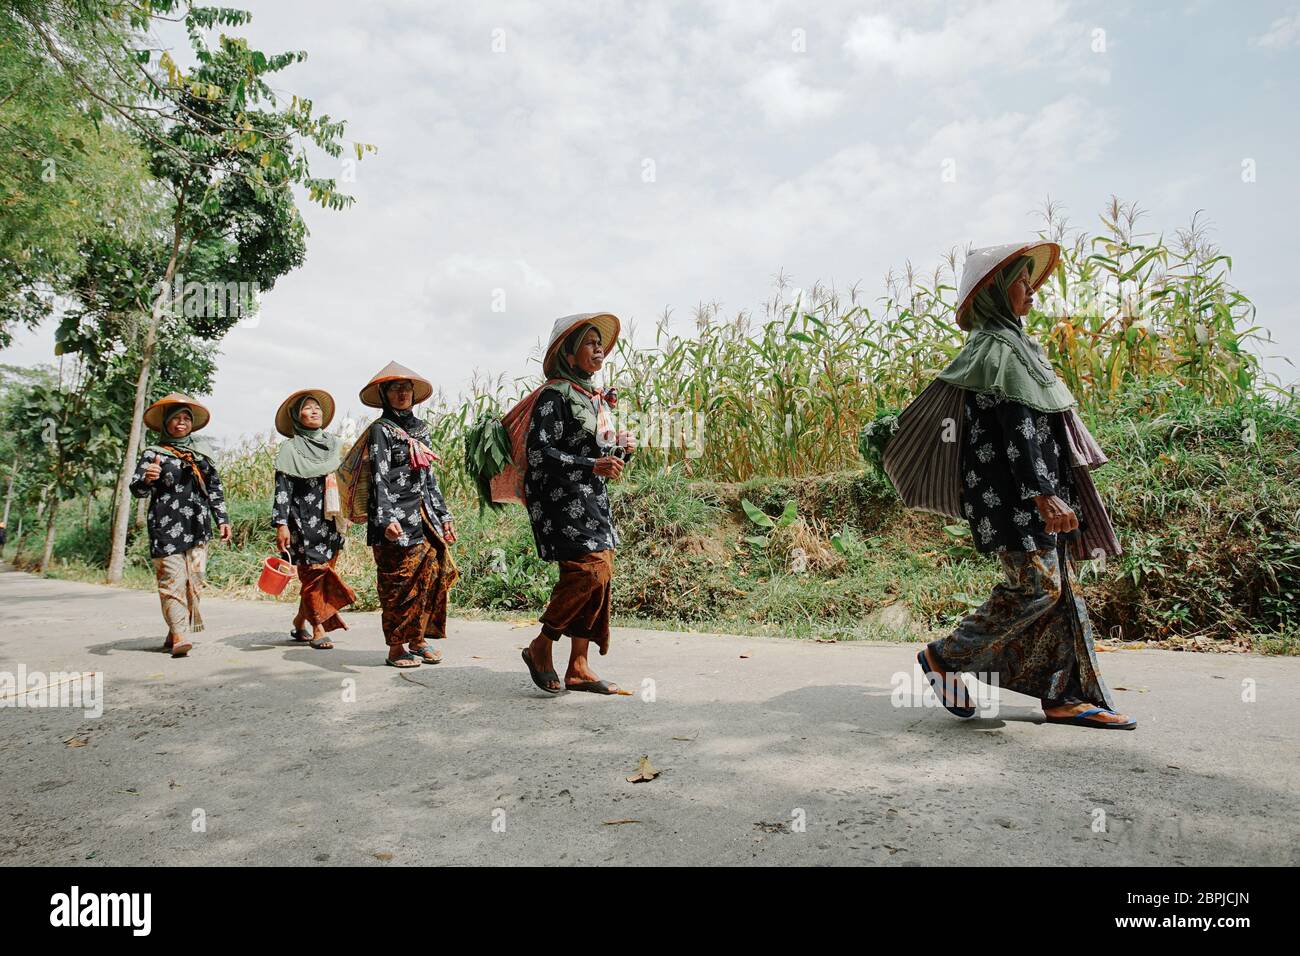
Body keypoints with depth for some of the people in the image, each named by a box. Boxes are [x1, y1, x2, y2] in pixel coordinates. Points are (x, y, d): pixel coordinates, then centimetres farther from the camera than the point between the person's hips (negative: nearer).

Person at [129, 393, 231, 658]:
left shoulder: (202, 451, 16)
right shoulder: (154, 453, 4)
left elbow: (215, 487, 21)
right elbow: (136, 488, -5)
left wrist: (222, 519, 14)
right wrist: (147, 479, -28)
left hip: (198, 528, 4)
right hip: (167, 527, -4)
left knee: (194, 581, 2)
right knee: (173, 581, -10)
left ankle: (177, 633, 12)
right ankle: (179, 637, -12)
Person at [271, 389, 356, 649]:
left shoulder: (333, 444, 13)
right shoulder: (290, 448, -2)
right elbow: (283, 488, -7)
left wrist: (344, 515, 21)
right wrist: (281, 523, -14)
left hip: (330, 520, 5)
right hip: (304, 520, -5)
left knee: (323, 572, 6)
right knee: (313, 571, -6)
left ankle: (300, 622, 22)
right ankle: (318, 629, 2)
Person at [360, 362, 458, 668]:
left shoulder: (419, 428, 18)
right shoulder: (381, 429, -1)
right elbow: (379, 477, -11)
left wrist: (443, 515, 18)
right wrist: (386, 519, -22)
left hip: (424, 515, 6)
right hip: (397, 517, -6)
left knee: (435, 572, 0)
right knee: (401, 581, -4)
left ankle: (419, 637, 13)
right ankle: (397, 646, 7)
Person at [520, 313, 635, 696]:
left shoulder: (596, 399, 18)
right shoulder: (554, 395, -8)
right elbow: (539, 453, -17)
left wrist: (622, 448, 3)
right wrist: (592, 466, -24)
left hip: (594, 500, 9)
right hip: (562, 498, -9)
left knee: (599, 574, 4)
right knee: (588, 569, -18)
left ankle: (578, 667, 12)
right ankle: (540, 647, 0)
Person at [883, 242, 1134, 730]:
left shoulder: (1011, 343, 20)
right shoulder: (994, 347, -11)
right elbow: (1013, 428, -20)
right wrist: (1043, 494, -25)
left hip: (1031, 490, 10)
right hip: (1012, 491, -10)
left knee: (1060, 587, 9)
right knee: (1036, 585, -10)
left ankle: (1065, 696, 15)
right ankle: (944, 657, 2)